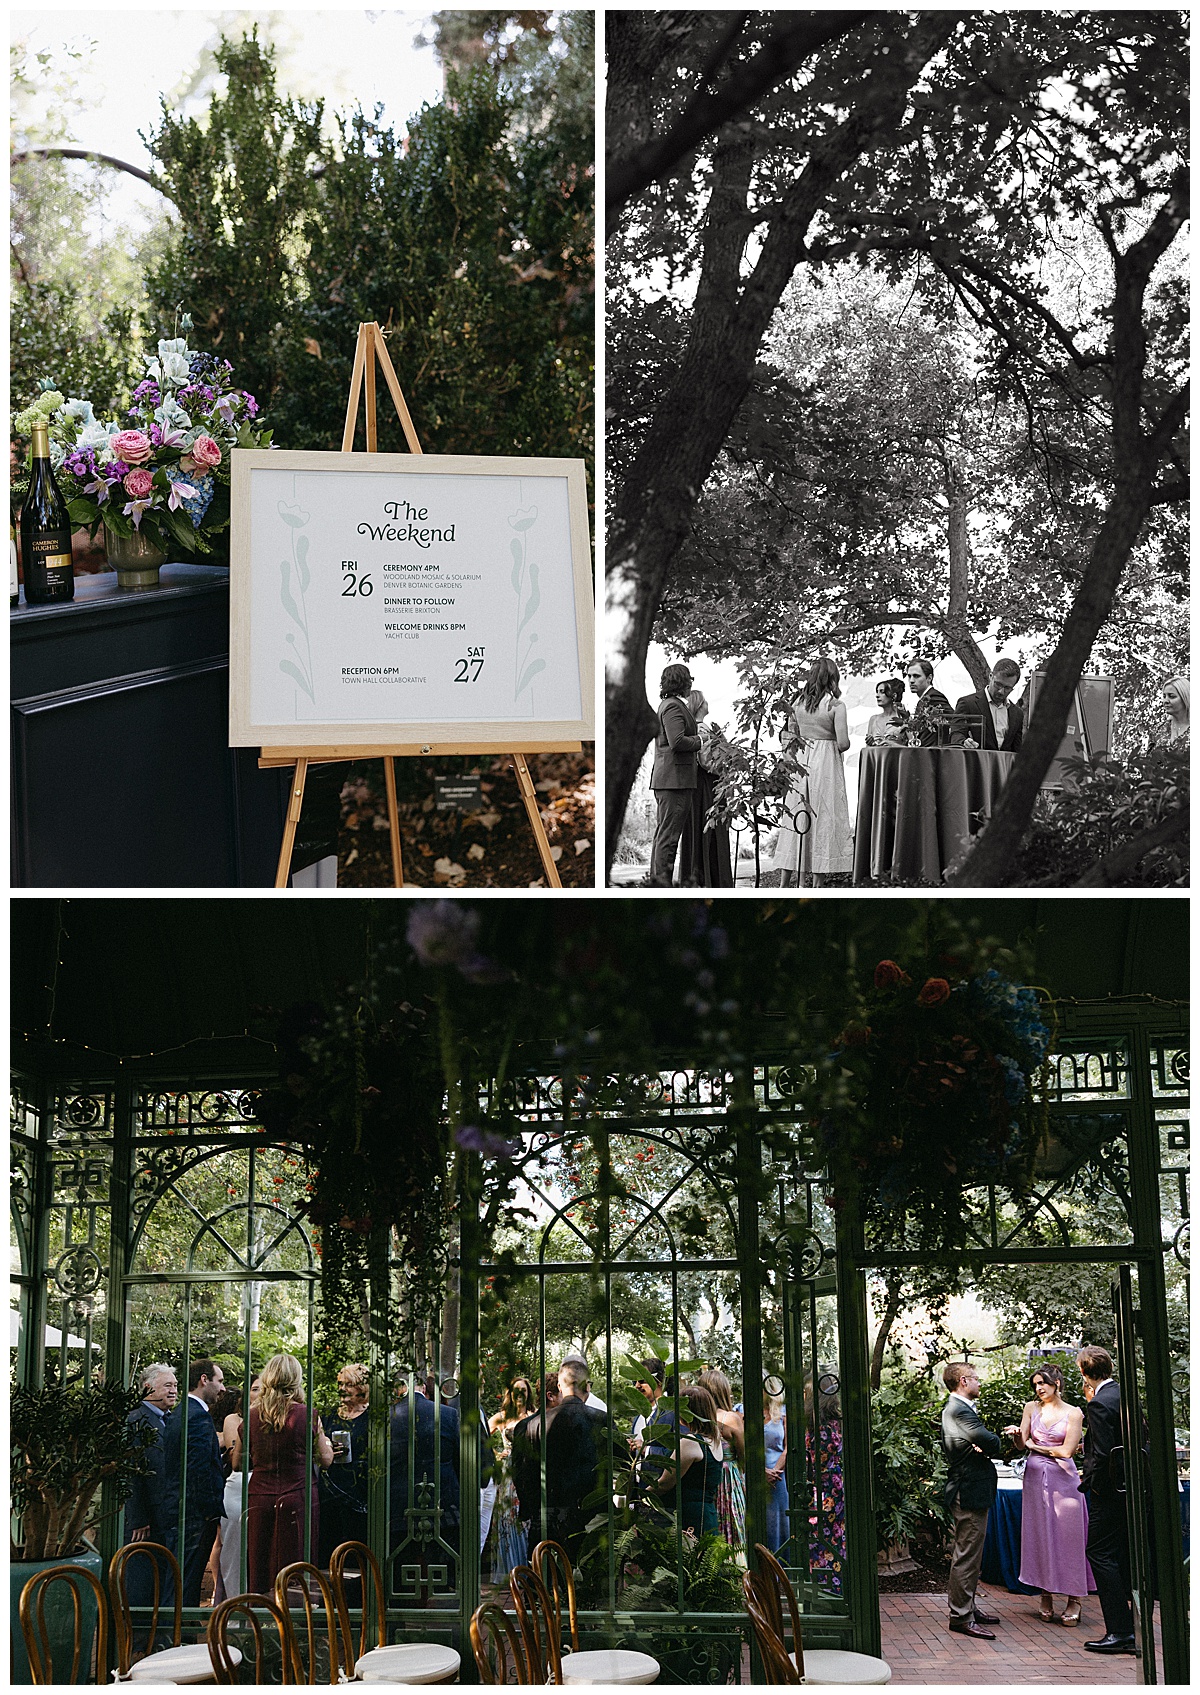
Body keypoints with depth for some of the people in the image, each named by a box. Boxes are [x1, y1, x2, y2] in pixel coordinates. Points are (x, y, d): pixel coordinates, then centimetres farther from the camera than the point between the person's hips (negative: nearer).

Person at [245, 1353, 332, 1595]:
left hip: (259, 1500, 2)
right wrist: (326, 1443, 26)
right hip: (299, 1500, -2)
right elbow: (326, 1460, 5)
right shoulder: (307, 1415, -6)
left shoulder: (252, 1417, 1)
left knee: (258, 1572, 8)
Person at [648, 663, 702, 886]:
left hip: (665, 777, 11)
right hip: (676, 778, -11)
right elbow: (677, 741, -23)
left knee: (664, 832, 14)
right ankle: (662, 883, -8)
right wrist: (699, 741, -8)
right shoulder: (674, 706, -13)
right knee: (669, 835, -9)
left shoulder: (666, 704, 20)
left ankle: (657, 880, 19)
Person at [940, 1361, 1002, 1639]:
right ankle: (961, 1616, -2)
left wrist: (983, 1447, -12)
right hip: (970, 1492, -11)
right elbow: (991, 1441, -28)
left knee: (965, 1554, 19)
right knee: (967, 1556, -6)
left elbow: (985, 1441, 11)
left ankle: (967, 1607, 28)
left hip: (965, 1489, 11)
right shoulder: (960, 1411, -20)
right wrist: (991, 1447, -5)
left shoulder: (953, 1408, 15)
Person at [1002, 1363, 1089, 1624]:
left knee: (1067, 1535, -4)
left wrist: (1036, 1446, 0)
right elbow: (1022, 1445, 7)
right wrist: (1017, 1434, -15)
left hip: (1062, 1478, -3)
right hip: (1035, 1477, 3)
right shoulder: (1031, 1408, 8)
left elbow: (1067, 1450, -6)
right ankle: (1046, 1598, 11)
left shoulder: (1073, 1413, -1)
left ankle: (1074, 1600, 3)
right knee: (1040, 1535, 4)